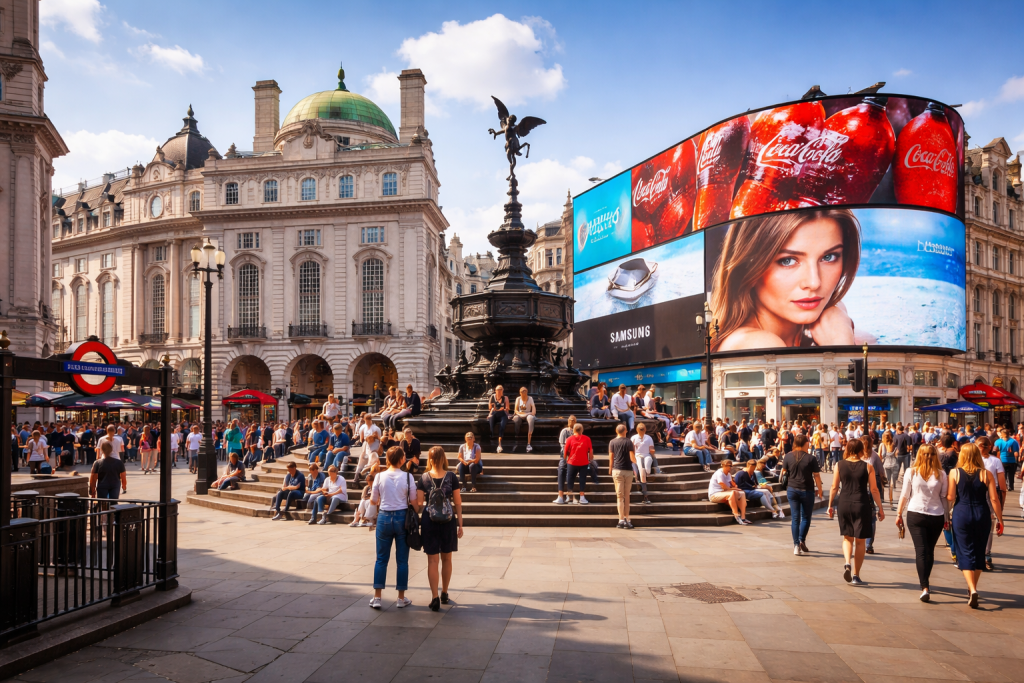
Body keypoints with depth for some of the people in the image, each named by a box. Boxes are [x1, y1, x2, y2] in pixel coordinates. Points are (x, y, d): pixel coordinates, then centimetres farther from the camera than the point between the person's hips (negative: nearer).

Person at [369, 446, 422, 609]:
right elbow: (414, 502, -5)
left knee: (381, 559, 11)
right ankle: (401, 598, 14)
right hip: (402, 518, -1)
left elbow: (373, 501, 3)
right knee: (402, 560, 7)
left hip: (384, 517, 2)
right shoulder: (407, 477, -8)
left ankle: (377, 597, 12)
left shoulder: (379, 476, -3)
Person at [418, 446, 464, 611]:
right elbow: (458, 503, -4)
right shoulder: (451, 477, -5)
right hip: (448, 521, 1)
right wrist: (460, 524, 2)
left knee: (432, 560, 4)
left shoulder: (423, 478, -5)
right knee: (446, 559, 16)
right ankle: (444, 594, 30)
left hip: (429, 521, -1)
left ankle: (435, 598, -3)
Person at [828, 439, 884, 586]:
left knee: (847, 538, 18)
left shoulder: (839, 465, 0)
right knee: (860, 541, 9)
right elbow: (874, 490, -3)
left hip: (844, 504, 2)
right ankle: (856, 576, 12)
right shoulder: (867, 466, -4)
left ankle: (847, 563, -7)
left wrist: (830, 505, 12)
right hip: (862, 505, -2)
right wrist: (880, 508, 6)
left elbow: (834, 487, 3)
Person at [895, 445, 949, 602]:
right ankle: (925, 582, 27)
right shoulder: (941, 474, -1)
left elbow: (904, 495, 1)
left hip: (915, 515, -1)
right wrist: (947, 517, 12)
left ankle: (925, 587, -13)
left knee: (921, 551, -2)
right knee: (930, 551, 15)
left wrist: (899, 514, 10)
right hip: (936, 517, 1)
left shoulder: (911, 472, -3)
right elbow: (944, 497, 1)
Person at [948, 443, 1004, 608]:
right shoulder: (986, 474, -2)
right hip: (982, 515, 2)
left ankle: (972, 589, -14)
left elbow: (950, 497, -8)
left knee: (966, 553, 3)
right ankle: (972, 587, 29)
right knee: (979, 553, 17)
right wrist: (1000, 520, 4)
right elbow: (994, 499, -4)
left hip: (961, 515, -2)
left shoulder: (954, 473, -5)